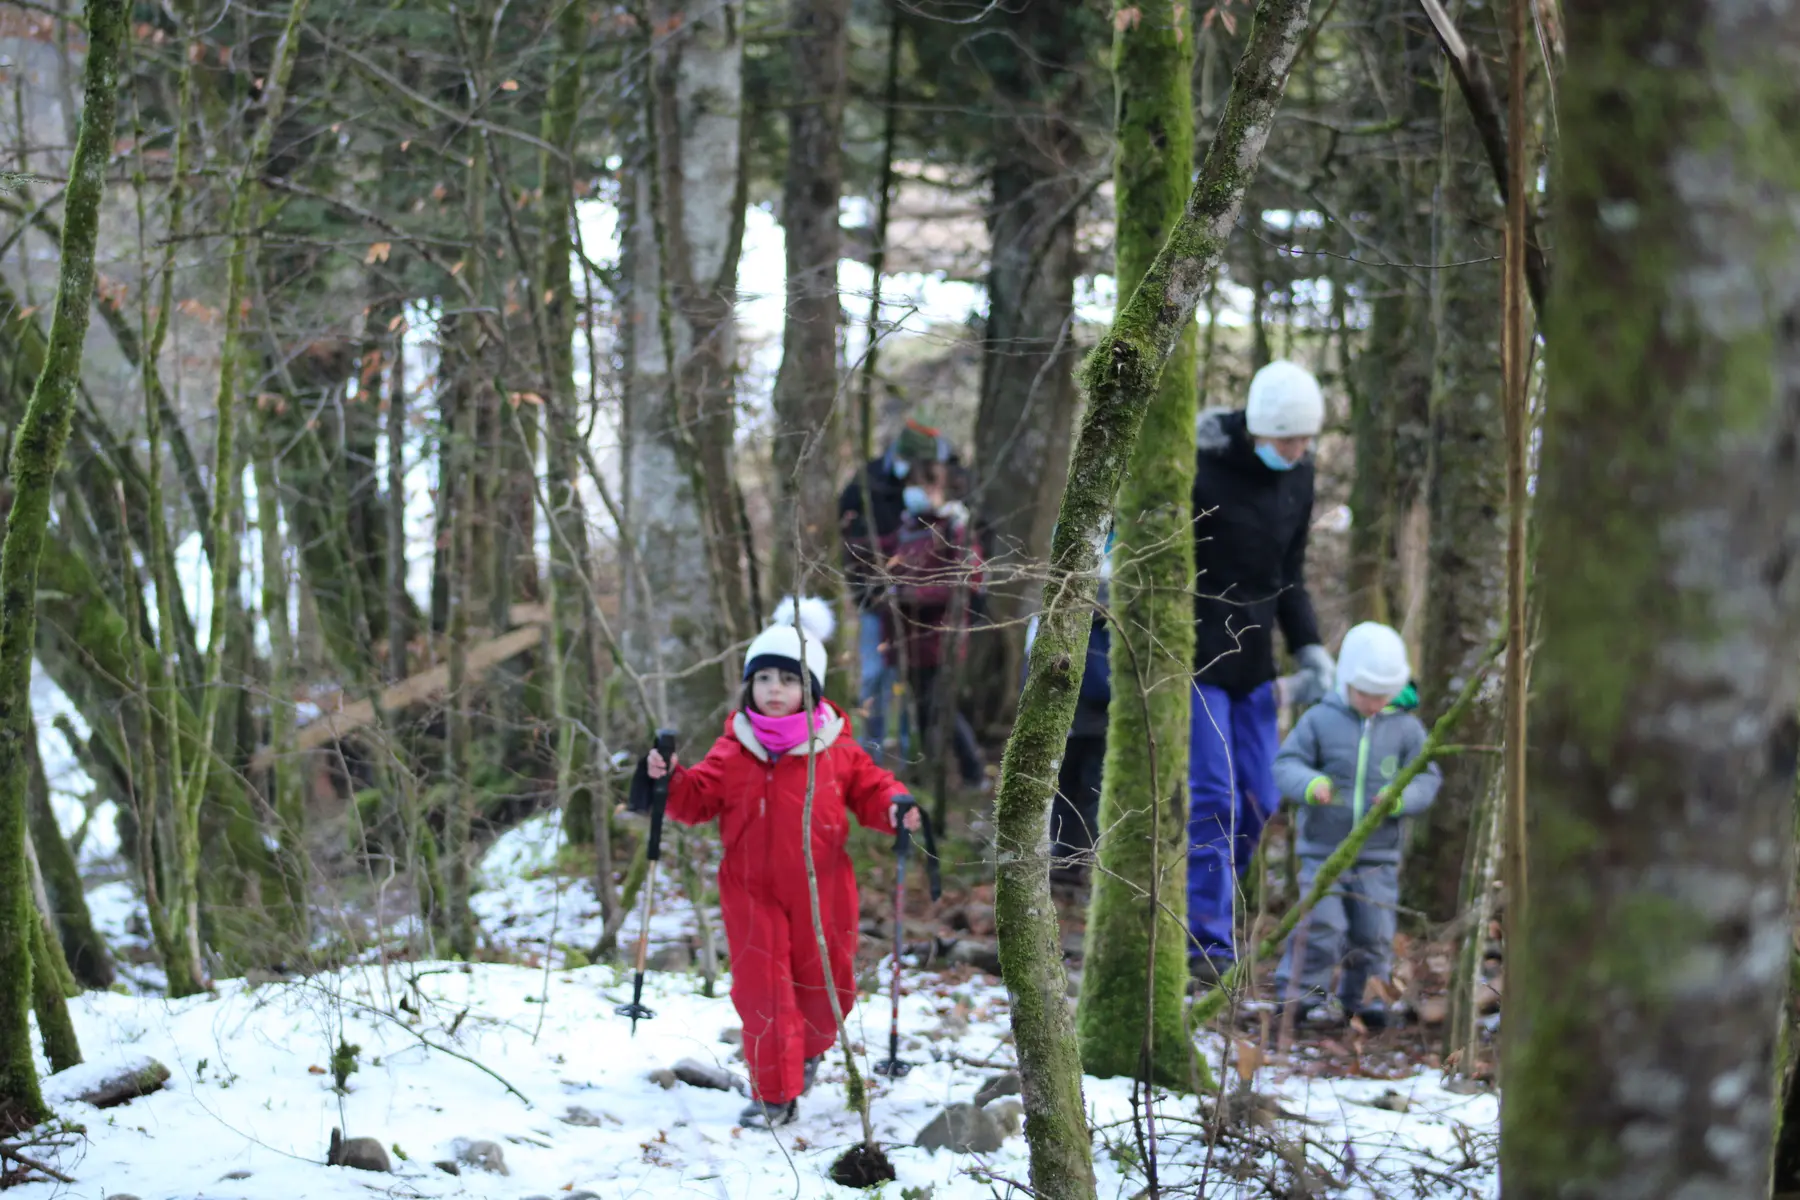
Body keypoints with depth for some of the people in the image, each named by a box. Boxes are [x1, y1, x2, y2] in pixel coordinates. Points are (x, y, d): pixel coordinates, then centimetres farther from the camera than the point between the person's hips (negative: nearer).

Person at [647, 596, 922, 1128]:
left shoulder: (836, 749, -2)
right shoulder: (732, 751, -2)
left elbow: (868, 789, 7)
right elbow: (698, 800, 1)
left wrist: (894, 805, -13)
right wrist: (670, 781, -18)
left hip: (821, 890, 1)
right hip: (753, 891, -1)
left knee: (823, 984, 13)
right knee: (762, 990, -3)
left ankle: (810, 1048, 46)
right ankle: (774, 1094, 8)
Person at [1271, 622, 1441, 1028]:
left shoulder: (1406, 729, 2)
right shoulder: (1320, 720, -2)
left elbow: (1427, 779, 2)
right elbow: (1287, 764, -3)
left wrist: (1401, 797, -19)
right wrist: (1310, 785, -25)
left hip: (1378, 856, 2)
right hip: (1323, 851, -2)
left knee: (1374, 933, 3)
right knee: (1320, 926, -11)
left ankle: (1361, 997, 20)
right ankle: (1298, 993, 2)